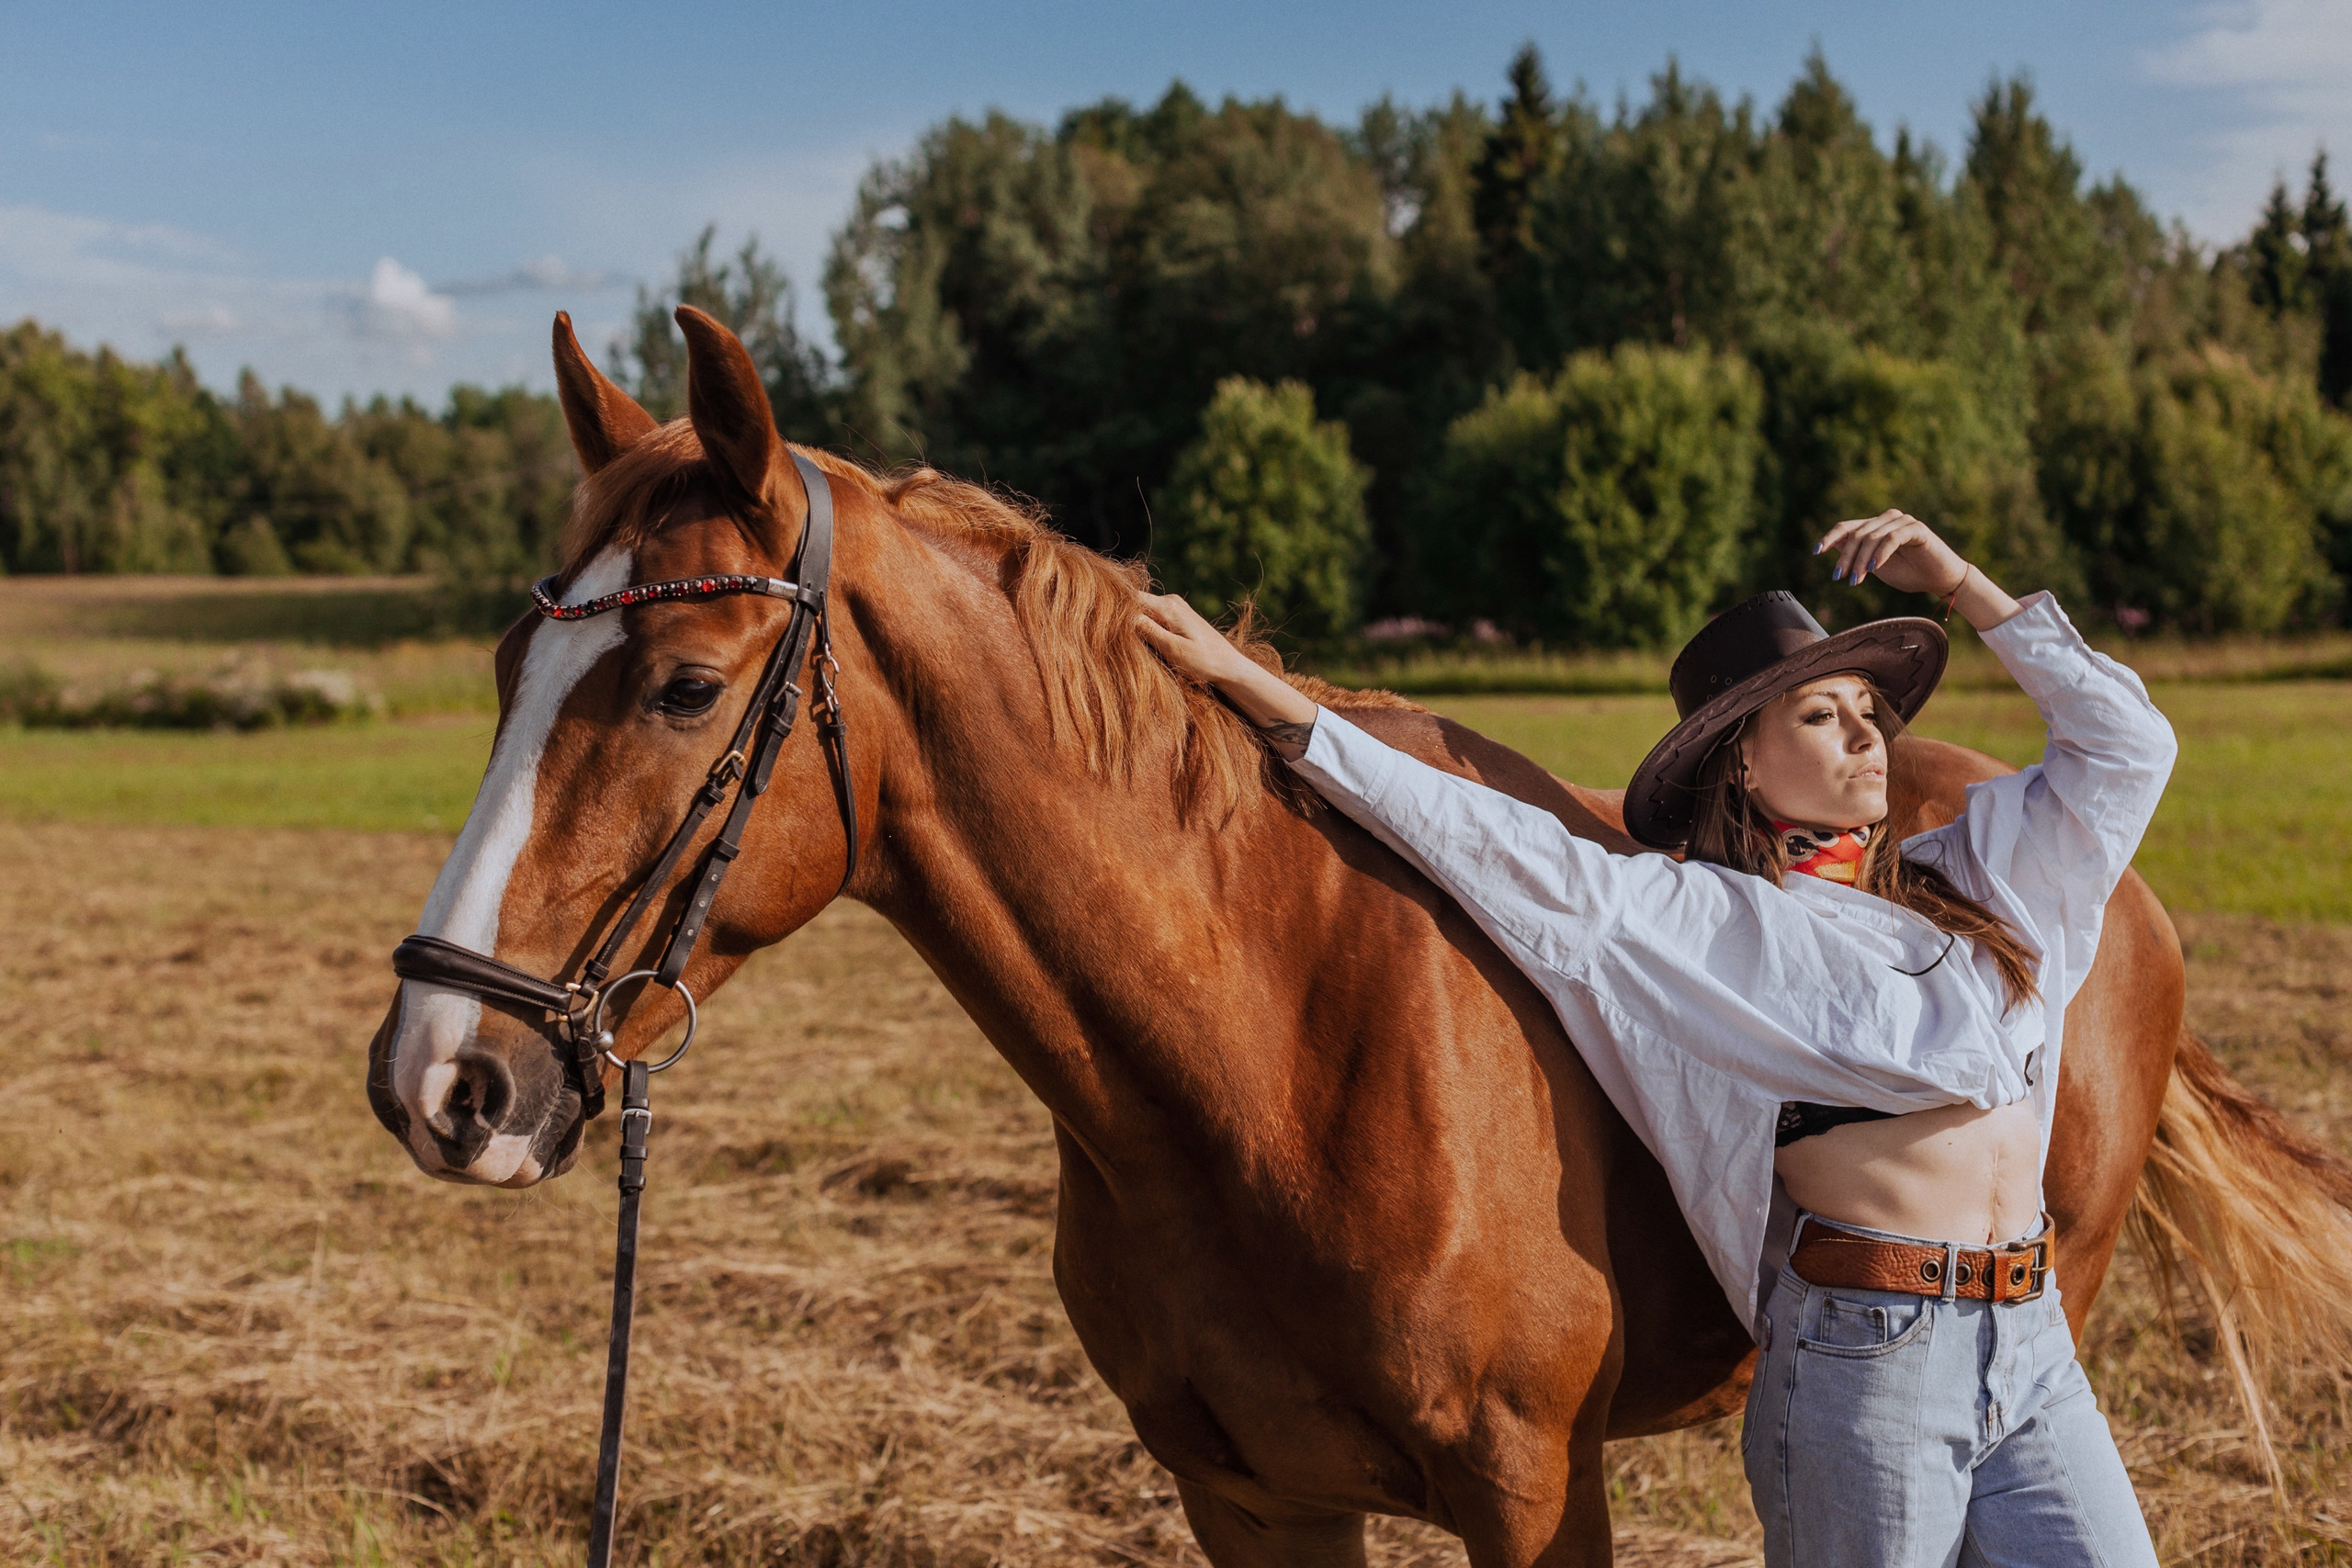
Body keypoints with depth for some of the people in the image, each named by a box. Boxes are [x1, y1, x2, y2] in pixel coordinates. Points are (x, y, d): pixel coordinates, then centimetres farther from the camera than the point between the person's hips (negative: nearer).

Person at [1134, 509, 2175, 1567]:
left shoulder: (1968, 884, 14)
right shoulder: (1699, 922, -3)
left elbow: (2123, 741, 17)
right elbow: (1487, 842, -6)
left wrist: (1959, 584, 11)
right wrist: (1250, 688, -8)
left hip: (2037, 1347, 6)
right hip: (1867, 1361, -5)